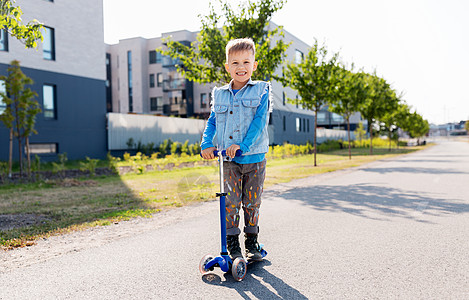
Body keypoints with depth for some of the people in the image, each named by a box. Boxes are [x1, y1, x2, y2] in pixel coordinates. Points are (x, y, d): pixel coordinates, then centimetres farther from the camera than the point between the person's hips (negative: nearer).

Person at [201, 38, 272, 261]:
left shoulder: (261, 90, 0)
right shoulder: (219, 94, 9)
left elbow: (260, 121, -10)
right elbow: (212, 121, 9)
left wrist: (243, 145, -21)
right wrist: (206, 144, -8)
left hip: (254, 157, -1)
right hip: (229, 159, 2)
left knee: (252, 202, 9)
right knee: (231, 201, 1)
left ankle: (251, 243, 25)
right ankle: (232, 245, 14)